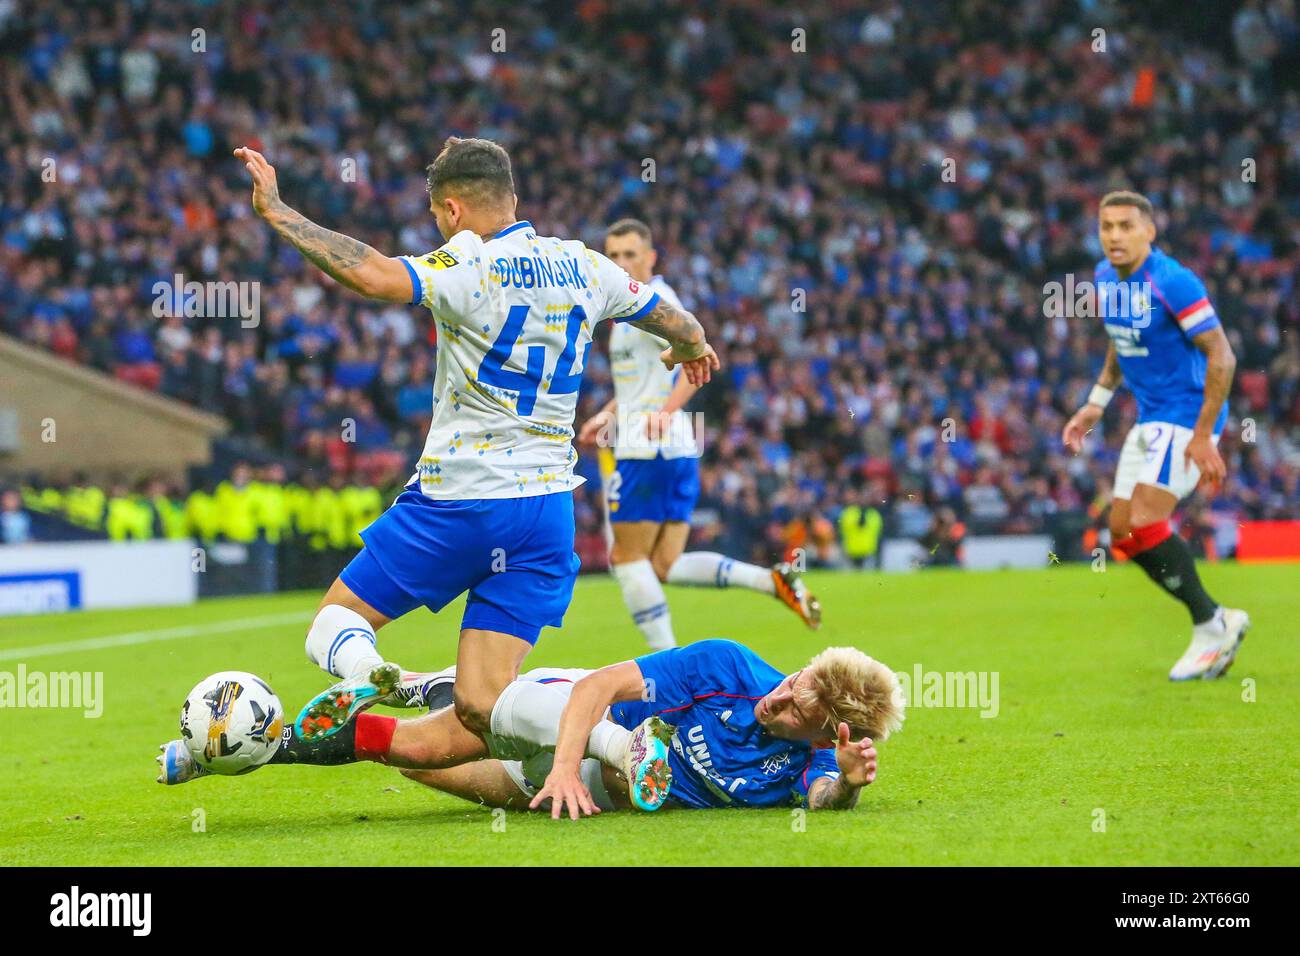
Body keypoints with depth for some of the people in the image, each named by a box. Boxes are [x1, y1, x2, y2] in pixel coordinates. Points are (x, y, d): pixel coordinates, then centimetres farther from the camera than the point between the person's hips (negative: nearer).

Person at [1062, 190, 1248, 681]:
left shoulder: (1172, 282, -20)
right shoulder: (1106, 277, 5)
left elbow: (1221, 355, -21)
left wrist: (1203, 437, -24)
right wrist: (1096, 403, 15)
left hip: (1188, 415, -9)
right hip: (1150, 419, 9)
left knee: (1142, 521, -21)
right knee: (1123, 533, 7)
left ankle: (1210, 626, -6)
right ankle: (1219, 623, 16)